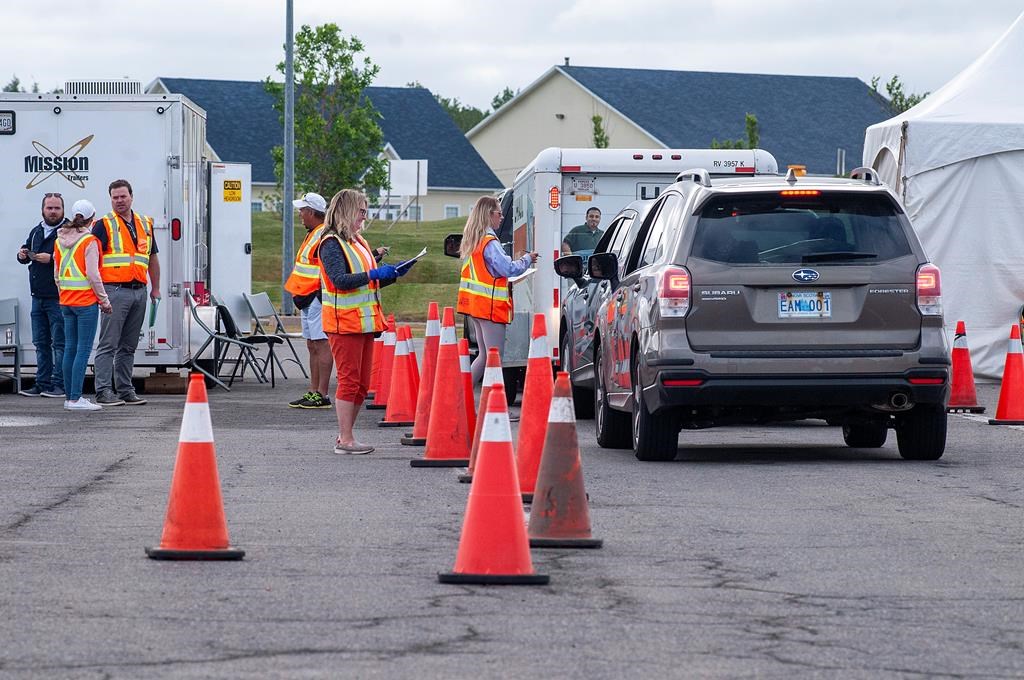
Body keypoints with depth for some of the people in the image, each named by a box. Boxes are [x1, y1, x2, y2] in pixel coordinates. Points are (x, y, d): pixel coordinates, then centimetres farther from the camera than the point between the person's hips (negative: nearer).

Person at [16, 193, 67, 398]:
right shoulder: (36, 231, 17)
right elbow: (26, 254, 27)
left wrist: (51, 259, -21)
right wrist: (23, 255, 5)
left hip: (58, 298, -8)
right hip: (38, 296, 8)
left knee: (59, 342, -5)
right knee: (41, 343, 11)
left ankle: (59, 384, -2)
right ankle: (42, 383, 17)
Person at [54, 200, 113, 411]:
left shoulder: (60, 240, 10)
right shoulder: (89, 241, -11)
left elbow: (57, 275, 14)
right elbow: (93, 275, -15)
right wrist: (104, 301, -7)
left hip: (66, 302, 7)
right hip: (86, 302, -7)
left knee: (70, 348, 10)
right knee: (83, 350, -6)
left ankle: (70, 397, 13)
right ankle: (76, 399, -10)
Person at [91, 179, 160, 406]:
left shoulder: (145, 224, 16)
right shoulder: (104, 225, -2)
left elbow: (152, 258, 23)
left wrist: (156, 289, 18)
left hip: (139, 291, 6)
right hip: (115, 291, -6)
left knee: (129, 346, 11)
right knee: (108, 345, -7)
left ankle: (125, 389, 16)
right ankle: (103, 391, -8)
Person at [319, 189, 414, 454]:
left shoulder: (358, 242, 18)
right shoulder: (332, 244, -10)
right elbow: (340, 280, -22)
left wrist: (393, 273, 11)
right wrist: (373, 274, -26)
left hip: (364, 321, 9)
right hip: (345, 323, -9)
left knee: (362, 383, 10)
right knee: (349, 381, -7)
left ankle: (345, 435, 18)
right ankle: (345, 440, -4)